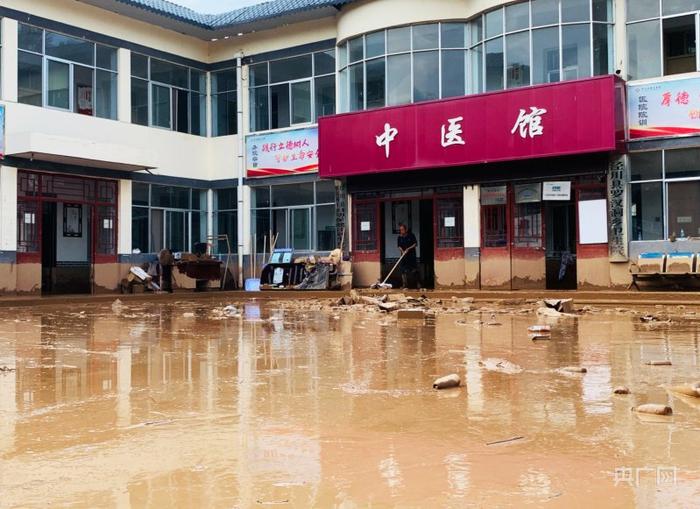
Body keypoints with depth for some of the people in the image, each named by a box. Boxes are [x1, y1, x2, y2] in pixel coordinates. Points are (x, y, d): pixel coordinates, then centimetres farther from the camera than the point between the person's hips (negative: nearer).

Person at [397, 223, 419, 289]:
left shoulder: (411, 235, -5)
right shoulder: (400, 237, 3)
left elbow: (415, 244, -5)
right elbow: (399, 246, 6)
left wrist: (409, 248, -16)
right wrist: (402, 250, -14)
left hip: (412, 255, -3)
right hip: (404, 256, 3)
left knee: (414, 269, 1)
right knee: (403, 270, -2)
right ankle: (405, 284, 4)